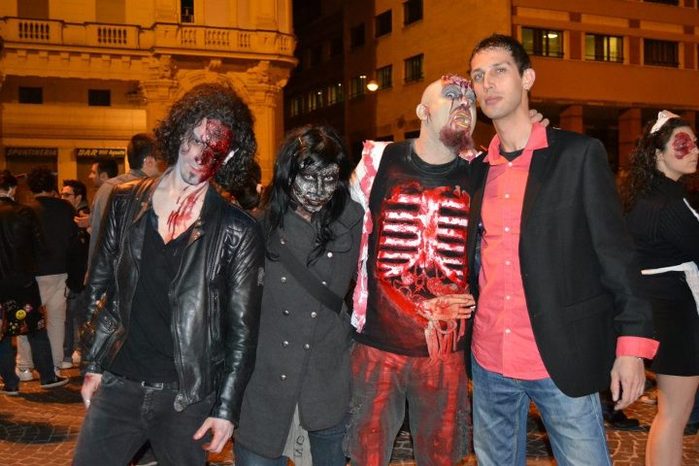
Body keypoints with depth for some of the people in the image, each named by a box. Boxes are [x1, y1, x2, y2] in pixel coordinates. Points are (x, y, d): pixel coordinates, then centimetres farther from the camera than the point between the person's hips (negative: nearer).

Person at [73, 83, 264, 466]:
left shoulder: (237, 232, -8)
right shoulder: (126, 202, 3)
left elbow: (242, 330, -4)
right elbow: (99, 288, 11)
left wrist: (226, 409, -5)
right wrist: (93, 365, 10)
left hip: (188, 396, -2)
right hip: (116, 386, 3)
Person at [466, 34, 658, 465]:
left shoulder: (579, 154, -4)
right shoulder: (477, 169, 9)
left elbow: (616, 252, -6)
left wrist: (632, 344, -11)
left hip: (562, 359, -4)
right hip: (488, 360, 5)